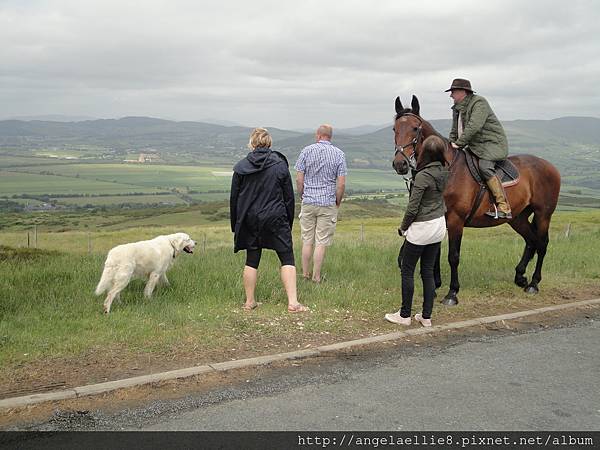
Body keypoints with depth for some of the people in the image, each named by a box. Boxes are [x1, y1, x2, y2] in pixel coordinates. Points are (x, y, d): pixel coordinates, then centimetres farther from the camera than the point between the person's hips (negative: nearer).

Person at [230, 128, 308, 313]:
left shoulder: (241, 167, 0)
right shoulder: (280, 165, -2)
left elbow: (234, 198, 4)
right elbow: (289, 197, 1)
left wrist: (235, 225, 12)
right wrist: (289, 222, 10)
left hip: (250, 221, 2)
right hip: (276, 219, -2)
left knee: (252, 260, 11)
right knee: (287, 258, 2)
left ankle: (250, 302, 17)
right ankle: (293, 302, -5)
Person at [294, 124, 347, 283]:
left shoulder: (306, 151, -1)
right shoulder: (339, 154, -2)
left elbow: (299, 179, -3)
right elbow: (341, 184, -7)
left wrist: (302, 197, 12)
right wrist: (338, 202, 7)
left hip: (308, 203, 1)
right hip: (328, 203, -1)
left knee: (307, 241, 11)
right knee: (321, 243, 3)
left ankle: (305, 274, 19)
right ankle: (316, 277, 8)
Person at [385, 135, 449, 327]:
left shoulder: (423, 176, -21)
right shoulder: (443, 173, 0)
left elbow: (413, 207, -19)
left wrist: (403, 227, -4)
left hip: (421, 228, -7)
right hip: (439, 225, 7)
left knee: (407, 270, 6)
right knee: (428, 271, 13)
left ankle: (405, 315, 13)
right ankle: (426, 316, 18)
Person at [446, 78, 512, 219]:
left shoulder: (479, 103, -14)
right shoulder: (457, 108, 15)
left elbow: (473, 127, -26)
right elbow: (454, 131, 23)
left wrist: (458, 143, -24)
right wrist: (451, 144, 5)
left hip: (492, 143, -10)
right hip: (474, 146, 10)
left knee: (484, 167, -31)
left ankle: (504, 208, -34)